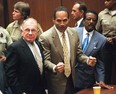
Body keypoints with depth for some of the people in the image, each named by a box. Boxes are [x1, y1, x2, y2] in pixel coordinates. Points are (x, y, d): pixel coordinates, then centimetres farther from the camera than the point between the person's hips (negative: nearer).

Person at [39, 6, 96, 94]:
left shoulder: (74, 33, 0)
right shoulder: (45, 37, -15)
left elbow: (78, 54, 7)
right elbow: (45, 60, -15)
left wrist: (87, 60, -13)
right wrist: (54, 68, -34)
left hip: (71, 79, 5)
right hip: (56, 82, -4)